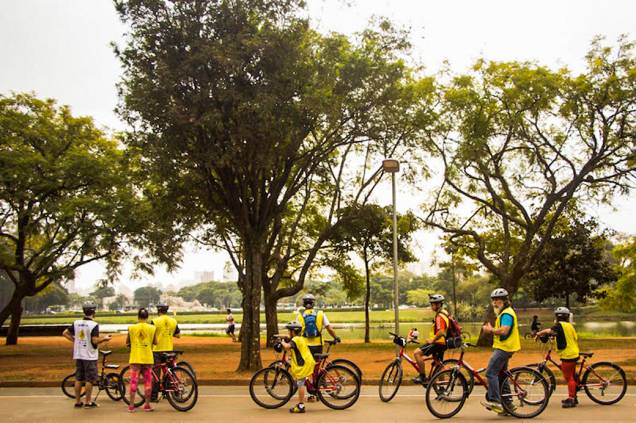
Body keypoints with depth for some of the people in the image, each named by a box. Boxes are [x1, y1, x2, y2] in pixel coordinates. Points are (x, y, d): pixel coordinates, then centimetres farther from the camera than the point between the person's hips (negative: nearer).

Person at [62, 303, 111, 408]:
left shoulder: (76, 323, 4)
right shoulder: (94, 325, -15)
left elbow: (65, 333, 7)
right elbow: (95, 341, -20)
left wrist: (74, 340, 15)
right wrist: (104, 338, -4)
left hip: (78, 355, 6)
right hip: (90, 356, -6)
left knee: (78, 379, 12)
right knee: (90, 380, 3)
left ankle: (77, 401, 18)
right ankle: (88, 402, 6)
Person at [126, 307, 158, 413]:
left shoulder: (131, 328, -3)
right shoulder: (152, 328, -3)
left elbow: (127, 342, 7)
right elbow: (155, 342, 5)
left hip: (135, 358, 0)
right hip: (148, 358, 0)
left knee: (133, 381, 3)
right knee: (148, 382, 8)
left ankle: (131, 406, 4)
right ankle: (147, 405, 13)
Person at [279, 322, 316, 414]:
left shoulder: (295, 339, -13)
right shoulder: (302, 339, 16)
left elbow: (287, 346, -30)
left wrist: (283, 343, -10)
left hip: (303, 364, -10)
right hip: (307, 361, 10)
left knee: (300, 384, -5)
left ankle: (301, 406, -2)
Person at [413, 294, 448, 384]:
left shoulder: (439, 316, -18)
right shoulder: (443, 314, 15)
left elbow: (441, 332, -31)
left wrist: (432, 340, -21)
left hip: (437, 343, -11)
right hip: (442, 343, 11)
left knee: (417, 353, -17)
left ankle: (422, 376, -12)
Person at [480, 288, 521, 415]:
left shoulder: (506, 313, -13)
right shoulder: (504, 313, 21)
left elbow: (504, 331, -25)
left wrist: (490, 330, -12)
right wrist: (491, 329, 7)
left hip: (503, 348, -11)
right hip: (504, 348, 11)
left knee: (491, 373, -14)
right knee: (501, 375, 13)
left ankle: (494, 401, -16)